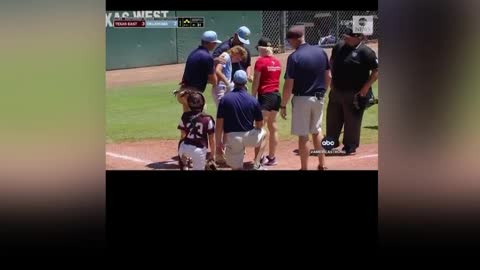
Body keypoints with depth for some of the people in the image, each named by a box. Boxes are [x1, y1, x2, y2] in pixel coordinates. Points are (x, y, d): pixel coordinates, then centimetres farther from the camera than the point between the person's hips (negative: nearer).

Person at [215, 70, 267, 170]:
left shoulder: (225, 99, -4)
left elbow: (219, 125, -6)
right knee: (263, 133, 32)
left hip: (231, 139, 0)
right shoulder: (253, 100, -2)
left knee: (236, 168, 14)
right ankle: (256, 165, 19)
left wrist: (218, 142, 6)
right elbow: (260, 125, 7)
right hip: (248, 137, 0)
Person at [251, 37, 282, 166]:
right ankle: (271, 157, 19)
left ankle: (261, 157, -14)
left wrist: (252, 98, -5)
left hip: (265, 96, -7)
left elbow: (256, 82, -10)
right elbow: (274, 78, 12)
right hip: (276, 95, 7)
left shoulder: (261, 61, -10)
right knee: (273, 126, 13)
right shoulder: (277, 62, 9)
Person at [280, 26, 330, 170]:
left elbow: (289, 84, -15)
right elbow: (328, 76, 6)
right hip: (318, 99, 6)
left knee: (303, 136, 4)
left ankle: (304, 168, 12)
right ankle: (322, 164, 25)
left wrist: (283, 105, -7)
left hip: (302, 99, -5)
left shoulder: (294, 57, -16)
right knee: (316, 131, 21)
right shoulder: (321, 52, 0)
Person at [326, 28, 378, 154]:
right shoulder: (339, 46, 5)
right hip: (336, 91, 6)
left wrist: (366, 87, -18)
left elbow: (376, 71, -13)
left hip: (354, 94, -6)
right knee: (332, 118, 17)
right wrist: (333, 79, 11)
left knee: (352, 120, 2)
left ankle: (350, 146, 16)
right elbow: (332, 61, 21)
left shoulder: (366, 52, -14)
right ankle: (331, 142, 35)